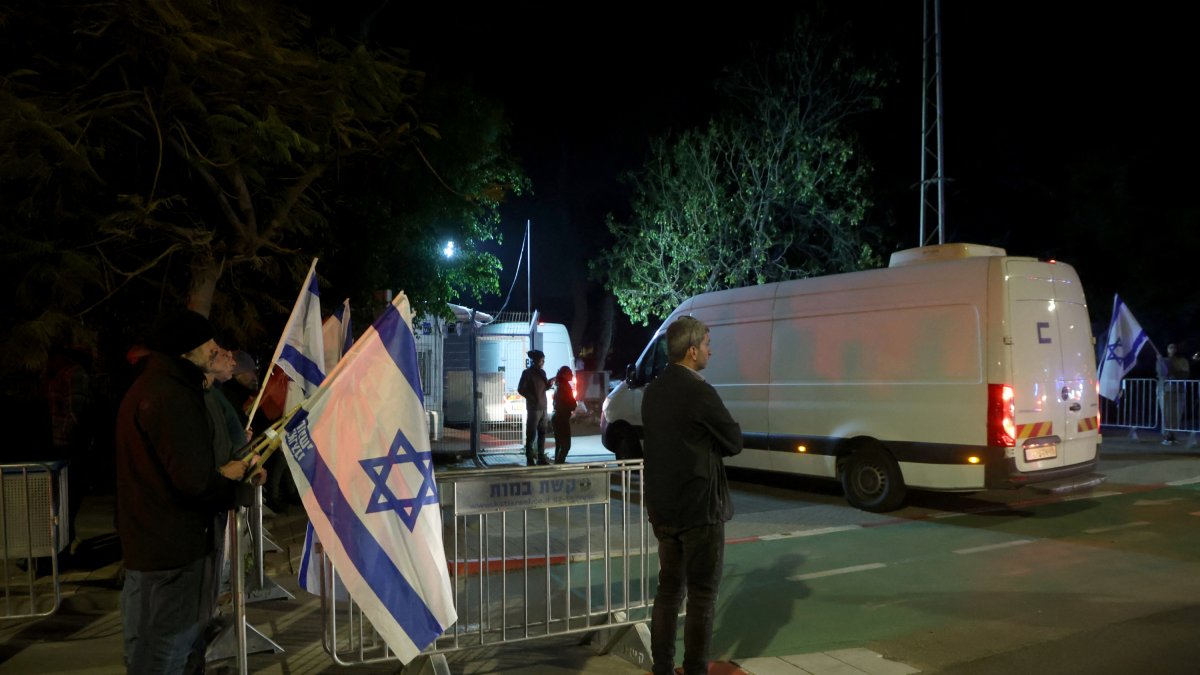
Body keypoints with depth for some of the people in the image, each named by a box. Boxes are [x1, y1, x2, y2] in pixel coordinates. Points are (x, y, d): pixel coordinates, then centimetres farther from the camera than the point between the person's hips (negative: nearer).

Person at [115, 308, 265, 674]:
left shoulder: (158, 385, 13)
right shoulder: (170, 396, -22)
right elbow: (194, 481, -27)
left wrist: (233, 470, 5)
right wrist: (228, 477, -7)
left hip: (163, 545, 11)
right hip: (169, 551, -11)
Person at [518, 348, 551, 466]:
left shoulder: (542, 372, 13)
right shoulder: (527, 373, -6)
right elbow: (520, 389, -7)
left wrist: (549, 383, -2)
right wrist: (532, 398, -11)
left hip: (543, 407, 7)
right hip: (533, 408, -7)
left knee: (542, 434, 8)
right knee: (531, 434, -4)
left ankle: (541, 457, 15)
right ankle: (530, 459, 0)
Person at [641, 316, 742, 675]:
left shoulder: (653, 391, 6)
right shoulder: (700, 392, -18)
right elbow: (734, 443, -9)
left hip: (662, 506, 8)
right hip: (699, 508, -7)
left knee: (669, 588, 16)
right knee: (702, 594, 4)